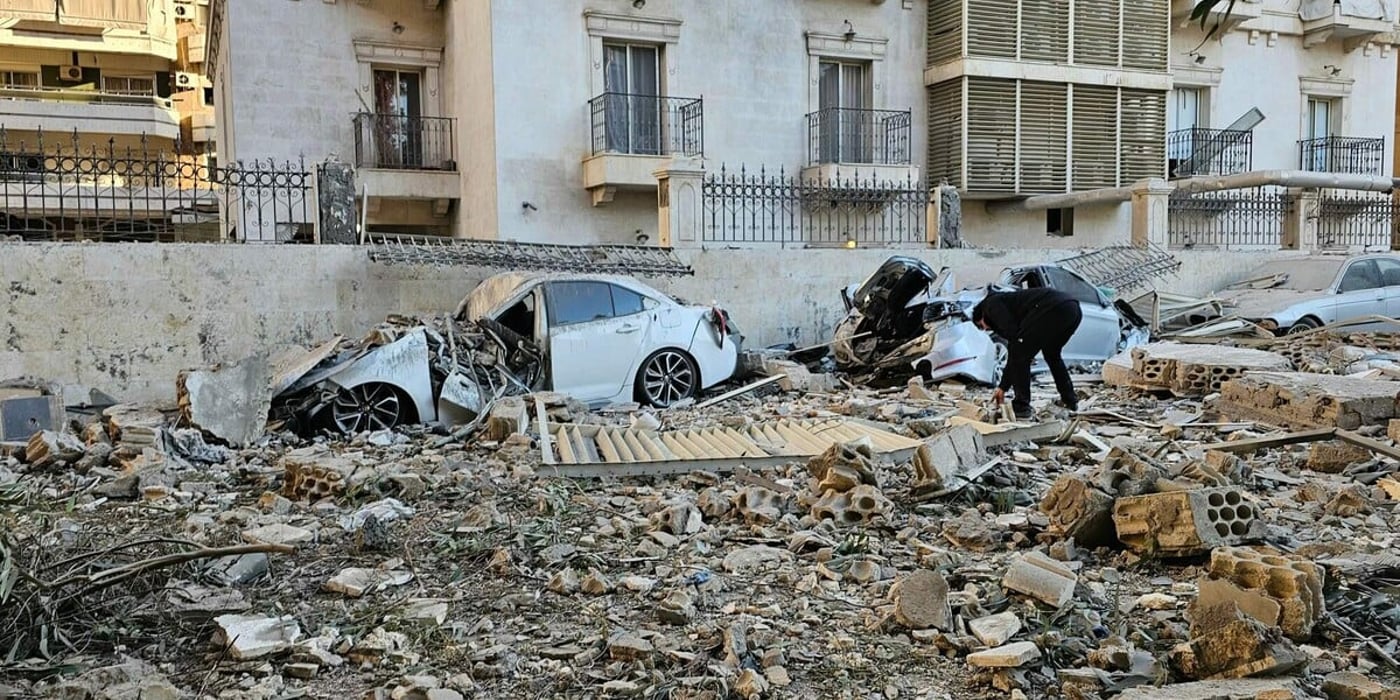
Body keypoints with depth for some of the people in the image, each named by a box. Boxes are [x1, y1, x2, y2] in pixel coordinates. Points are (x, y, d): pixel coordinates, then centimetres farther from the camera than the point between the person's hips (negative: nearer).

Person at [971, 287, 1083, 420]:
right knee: (1052, 355, 32)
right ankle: (1070, 400, 35)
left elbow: (1010, 330, -5)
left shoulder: (991, 303, 15)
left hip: (1051, 309, -10)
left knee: (1019, 355, 4)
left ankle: (1021, 407, 4)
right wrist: (1003, 387, 44)